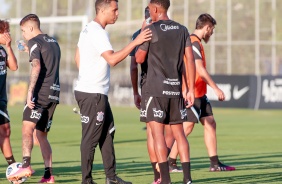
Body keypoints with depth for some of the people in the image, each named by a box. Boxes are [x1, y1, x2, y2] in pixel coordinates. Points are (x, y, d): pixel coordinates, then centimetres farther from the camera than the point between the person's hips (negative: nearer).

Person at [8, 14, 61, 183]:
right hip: (54, 93, 8)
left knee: (27, 128, -19)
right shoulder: (53, 42, 21)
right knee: (42, 134, 14)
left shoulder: (34, 42, -4)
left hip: (41, 92, -8)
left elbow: (37, 66, -19)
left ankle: (26, 166, -39)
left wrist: (30, 91, -23)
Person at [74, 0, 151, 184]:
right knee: (91, 137, -4)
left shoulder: (88, 29, 14)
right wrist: (135, 42, -28)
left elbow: (77, 58, 22)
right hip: (92, 93, -10)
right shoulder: (98, 32, -17)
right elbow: (112, 59, -27)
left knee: (107, 133, 14)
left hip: (98, 93, 10)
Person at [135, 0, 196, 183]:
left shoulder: (151, 30, -6)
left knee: (157, 132, -3)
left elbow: (139, 59, 1)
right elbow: (189, 60, 5)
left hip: (156, 88, -5)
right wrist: (190, 89, 8)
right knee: (178, 131, 11)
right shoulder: (182, 30, 8)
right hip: (176, 88, 5)